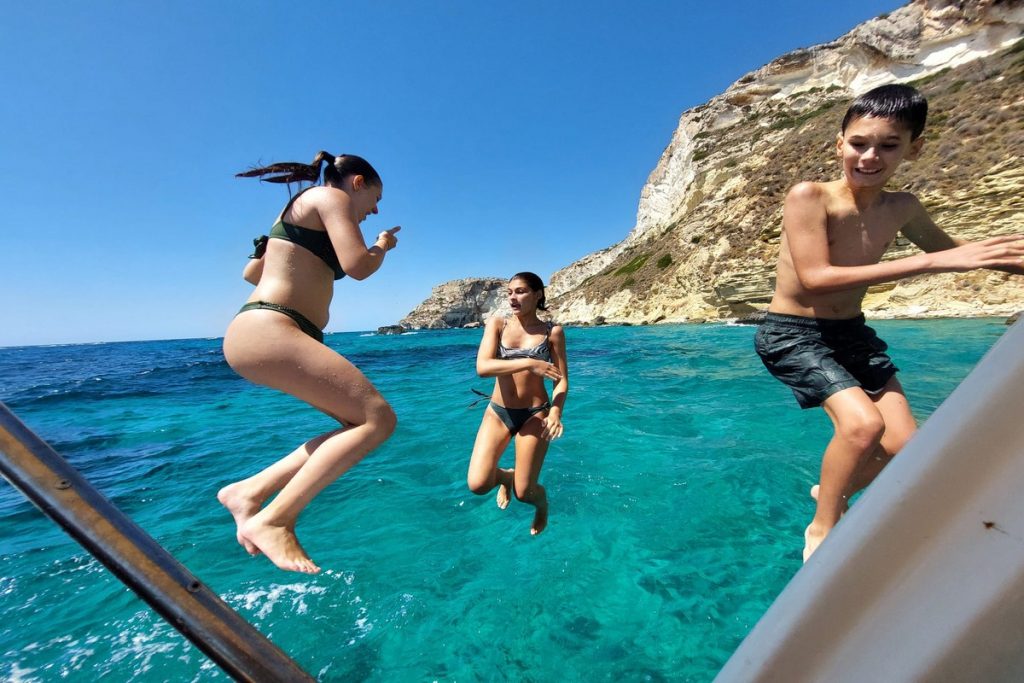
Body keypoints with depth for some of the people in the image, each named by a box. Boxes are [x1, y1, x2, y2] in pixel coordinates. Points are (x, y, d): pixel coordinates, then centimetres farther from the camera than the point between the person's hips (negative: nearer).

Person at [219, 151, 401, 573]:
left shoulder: (301, 210, 27)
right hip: (267, 330, -10)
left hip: (273, 334, 10)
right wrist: (383, 245, 7)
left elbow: (251, 273, 31)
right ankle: (272, 520, -15)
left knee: (360, 425, 6)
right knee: (378, 418, -19)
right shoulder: (330, 196, 1)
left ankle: (249, 492, 9)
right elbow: (358, 266, -15)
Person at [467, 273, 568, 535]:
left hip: (534, 414, -1)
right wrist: (528, 363, -26)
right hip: (498, 412, 2)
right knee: (477, 484, -9)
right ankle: (505, 476, 27)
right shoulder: (496, 324, -2)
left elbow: (561, 379, -3)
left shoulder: (553, 332, -3)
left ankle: (542, 501, 39)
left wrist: (555, 412, -22)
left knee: (524, 492, 0)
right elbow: (482, 367, -16)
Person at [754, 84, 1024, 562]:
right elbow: (815, 278, -26)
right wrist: (931, 263, -26)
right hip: (792, 334, -6)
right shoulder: (808, 196, -17)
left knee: (904, 446, 4)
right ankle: (822, 528, 2)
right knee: (862, 423, -23)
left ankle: (832, 491, 34)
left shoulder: (902, 209, 2)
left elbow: (947, 249, 21)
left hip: (852, 332, 7)